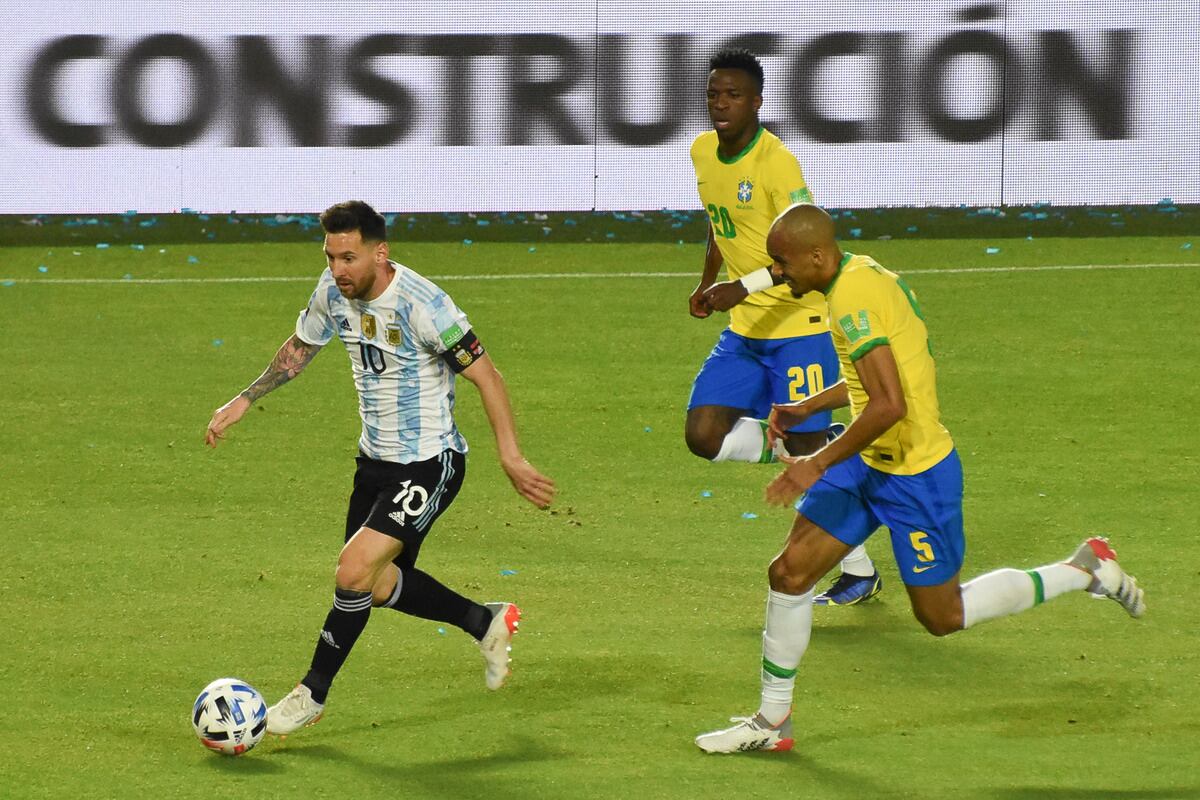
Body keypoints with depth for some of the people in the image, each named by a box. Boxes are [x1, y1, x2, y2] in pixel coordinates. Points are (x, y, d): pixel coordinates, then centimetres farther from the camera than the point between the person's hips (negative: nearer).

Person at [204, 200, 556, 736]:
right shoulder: (333, 291, -4)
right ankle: (487, 623, 37)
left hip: (429, 465, -8)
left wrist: (511, 458, -24)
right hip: (376, 458, 8)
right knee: (376, 583, 16)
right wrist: (243, 401, 12)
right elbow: (300, 347, 16)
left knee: (354, 571, -18)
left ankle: (312, 696, 0)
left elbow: (486, 376, -21)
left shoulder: (423, 306, -25)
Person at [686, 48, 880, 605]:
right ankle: (822, 448, 15)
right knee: (704, 437, -6)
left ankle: (861, 574, 12)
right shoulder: (703, 152, 5)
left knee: (808, 451, -5)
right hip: (742, 330, 8)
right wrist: (707, 282, 16)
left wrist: (745, 286, -34)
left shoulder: (776, 164, -20)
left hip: (798, 327, -8)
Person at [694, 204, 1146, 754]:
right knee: (789, 572, 3)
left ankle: (1084, 571, 18)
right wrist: (805, 409, 20)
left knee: (942, 617, 6)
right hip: (870, 464, 10)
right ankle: (772, 721, 13)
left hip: (915, 476, -10)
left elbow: (889, 405, -33)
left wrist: (819, 464, -26)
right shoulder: (866, 274, 5)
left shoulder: (853, 299, -25)